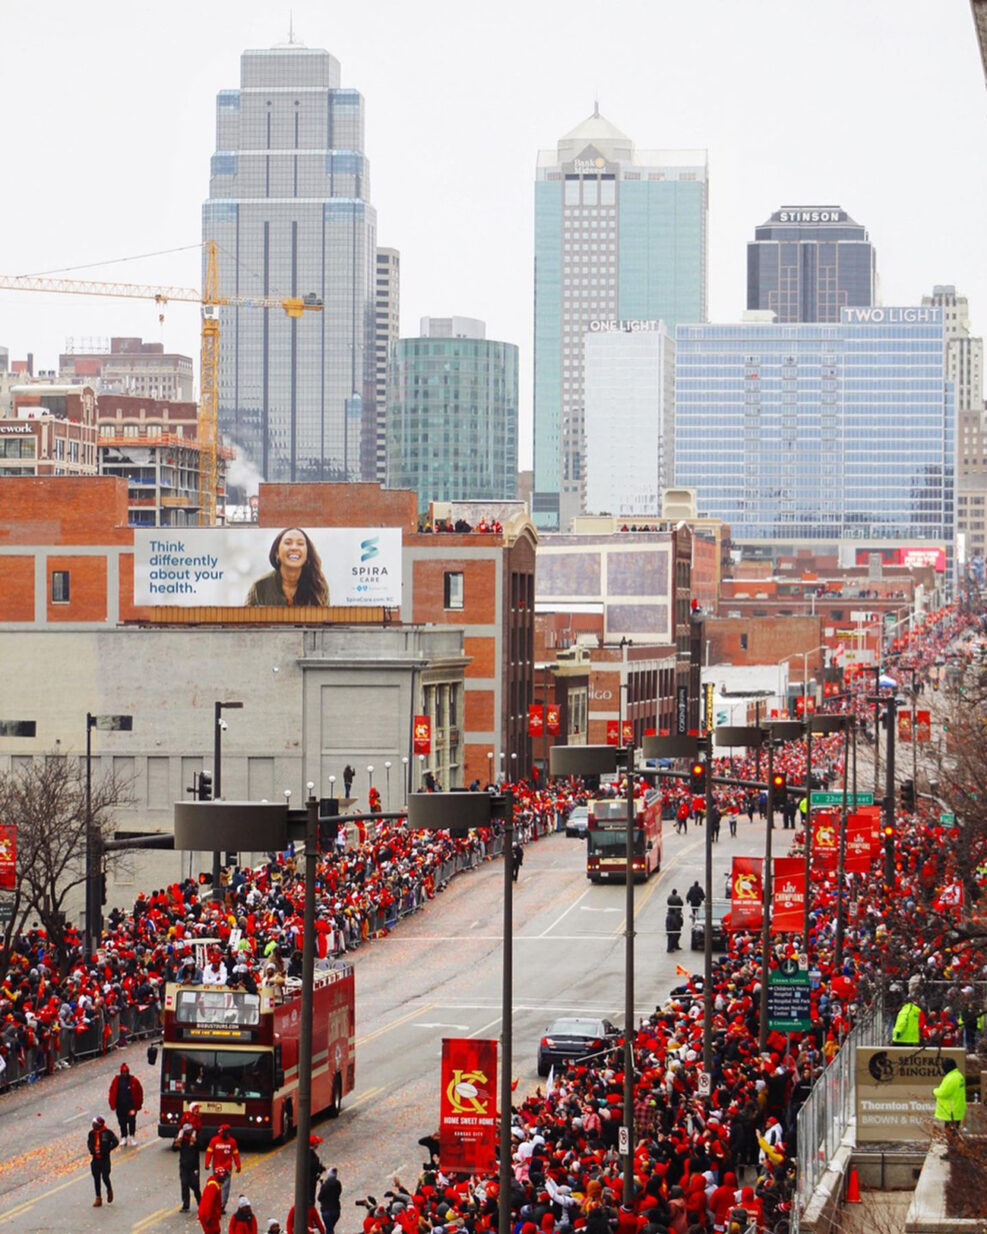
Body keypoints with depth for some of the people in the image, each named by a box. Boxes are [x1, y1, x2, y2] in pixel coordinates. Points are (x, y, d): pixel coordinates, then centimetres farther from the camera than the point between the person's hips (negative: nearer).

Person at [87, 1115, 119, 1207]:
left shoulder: (107, 1132, -11)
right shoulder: (92, 1133, 2)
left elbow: (115, 1142, -10)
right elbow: (89, 1142, 18)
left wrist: (107, 1149, -17)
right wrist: (91, 1150, -2)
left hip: (105, 1159, -4)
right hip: (95, 1159, 4)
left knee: (105, 1177, -9)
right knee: (96, 1179, 8)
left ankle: (109, 1190, 24)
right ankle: (98, 1198, 17)